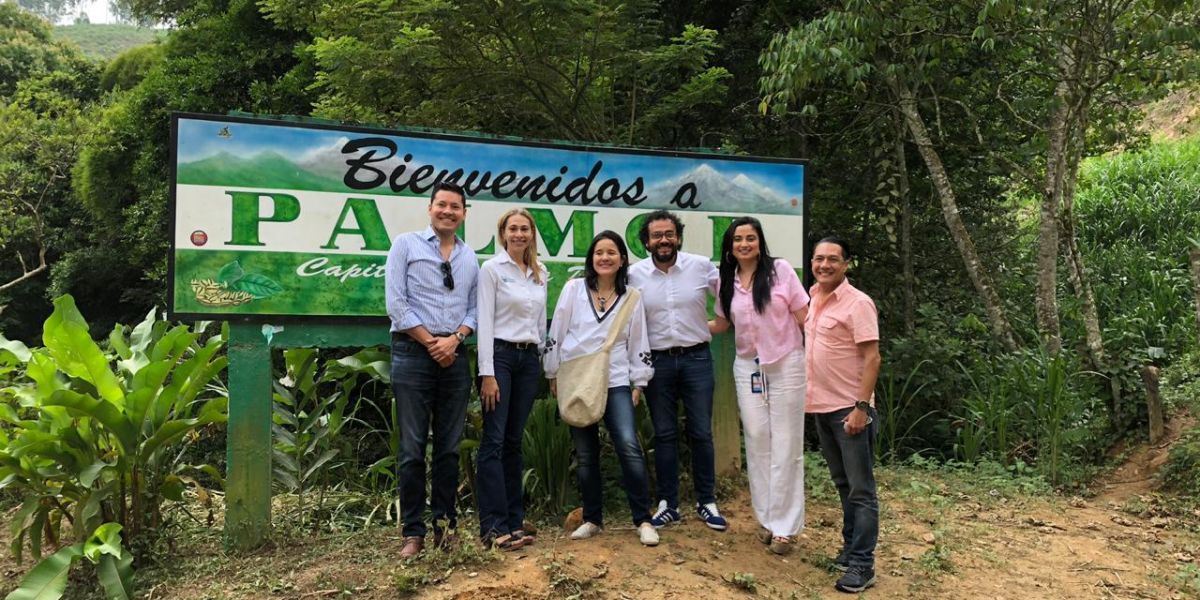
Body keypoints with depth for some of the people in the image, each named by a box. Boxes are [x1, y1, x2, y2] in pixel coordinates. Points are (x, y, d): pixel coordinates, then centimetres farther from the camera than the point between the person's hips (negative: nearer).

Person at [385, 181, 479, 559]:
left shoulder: (470, 258, 13)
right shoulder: (406, 244, 1)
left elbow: (474, 308, 11)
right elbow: (396, 304, -6)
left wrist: (454, 338, -8)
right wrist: (431, 342, -9)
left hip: (454, 355, 4)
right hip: (413, 353, -4)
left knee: (449, 447, 8)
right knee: (412, 448, -1)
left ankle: (444, 525, 18)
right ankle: (413, 533, 7)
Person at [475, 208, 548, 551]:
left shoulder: (540, 273, 13)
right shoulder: (492, 269, -5)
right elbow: (485, 323, -10)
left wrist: (544, 362, 15)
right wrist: (487, 374, -15)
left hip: (529, 359, 6)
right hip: (500, 355, -6)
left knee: (514, 441, 9)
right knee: (494, 441, -7)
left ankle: (513, 521, 14)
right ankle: (494, 526, -6)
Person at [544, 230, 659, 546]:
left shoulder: (631, 297, 5)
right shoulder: (573, 289, 3)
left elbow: (638, 342, 8)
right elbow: (556, 333, 5)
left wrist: (638, 383, 5)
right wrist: (554, 375, 4)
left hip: (616, 383, -1)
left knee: (629, 446, -14)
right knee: (585, 454, 8)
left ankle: (643, 520, -2)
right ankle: (592, 519, 22)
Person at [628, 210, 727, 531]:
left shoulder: (702, 266, -4)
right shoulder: (635, 274, -2)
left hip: (696, 359, 0)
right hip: (657, 361, 1)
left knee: (701, 432, 6)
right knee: (664, 434, 8)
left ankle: (706, 502, 20)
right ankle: (668, 504, 20)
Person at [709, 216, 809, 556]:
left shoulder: (780, 270, -5)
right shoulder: (727, 282, 6)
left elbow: (805, 316, -6)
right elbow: (720, 324, 17)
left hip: (785, 365, -4)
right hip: (747, 367, 4)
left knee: (785, 446, 1)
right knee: (757, 443, 7)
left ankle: (785, 526, 10)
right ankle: (767, 519, 19)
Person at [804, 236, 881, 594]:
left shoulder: (857, 303, -13)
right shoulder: (814, 299, 9)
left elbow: (872, 358, -16)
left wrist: (861, 407, -22)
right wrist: (810, 396, 15)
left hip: (850, 409, -8)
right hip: (821, 407, 8)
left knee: (861, 490, 0)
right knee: (843, 484, 18)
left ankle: (863, 564, 5)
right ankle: (851, 547, 30)